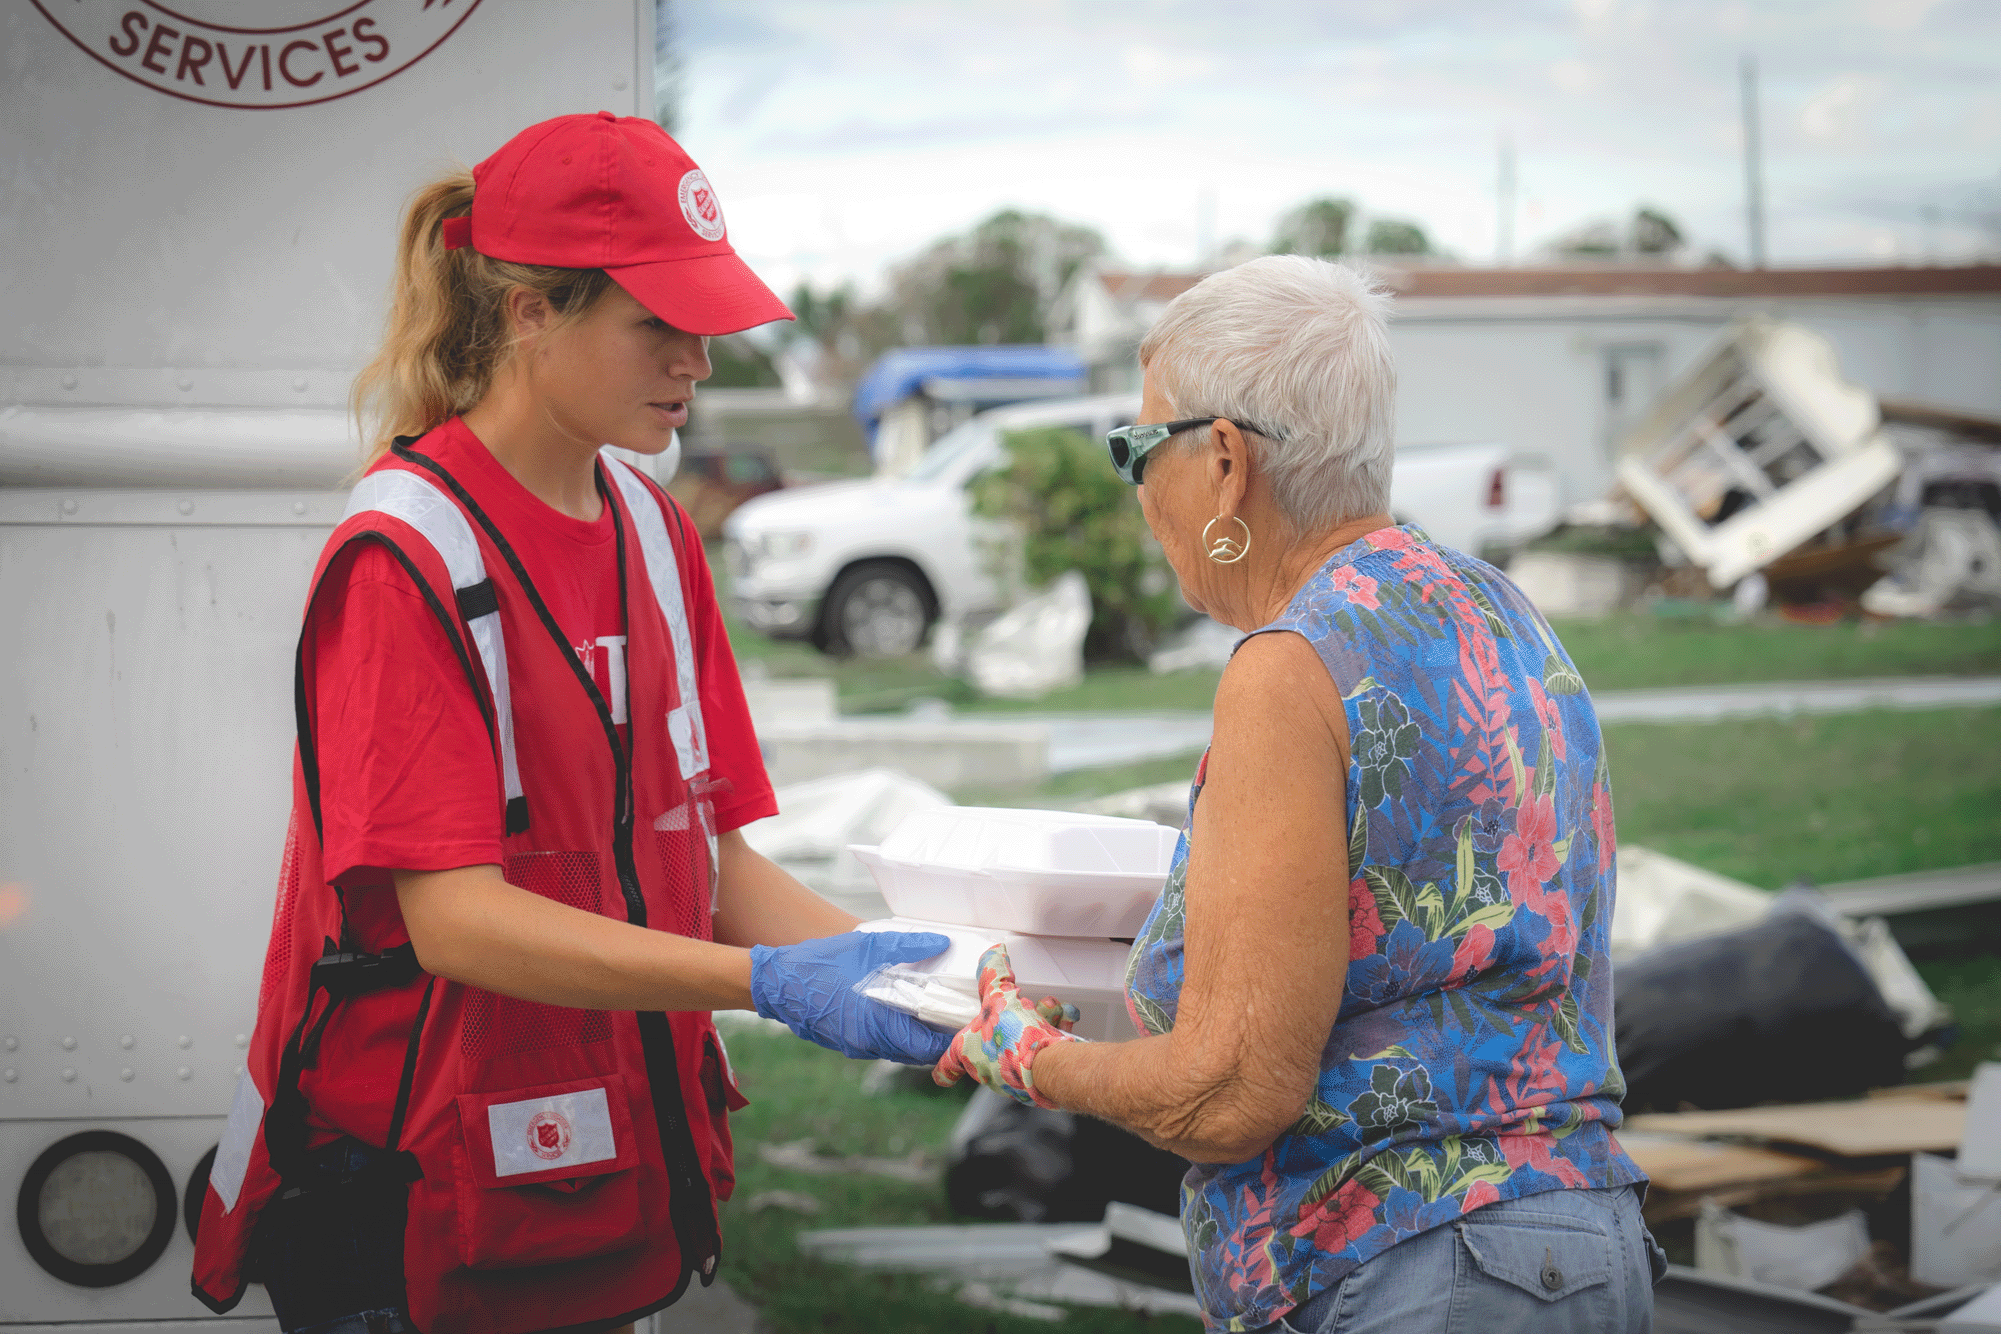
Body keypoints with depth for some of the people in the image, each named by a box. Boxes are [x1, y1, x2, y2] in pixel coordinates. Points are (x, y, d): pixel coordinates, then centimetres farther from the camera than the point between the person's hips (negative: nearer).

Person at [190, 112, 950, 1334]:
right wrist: (767, 982, -30)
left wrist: (886, 967, -9)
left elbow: (709, 855, 7)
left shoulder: (655, 533, 8)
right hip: (421, 1196, -7)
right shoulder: (405, 555, -16)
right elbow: (457, 915, -23)